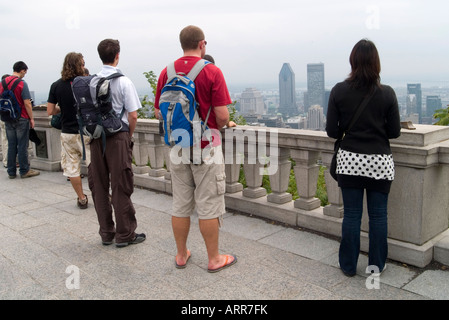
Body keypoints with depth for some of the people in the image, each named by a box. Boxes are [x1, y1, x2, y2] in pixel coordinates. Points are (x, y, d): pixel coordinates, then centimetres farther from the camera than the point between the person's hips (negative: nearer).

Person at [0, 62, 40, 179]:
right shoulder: (21, 83, -13)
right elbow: (27, 104, -14)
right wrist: (31, 118, -6)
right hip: (21, 119, -6)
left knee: (11, 146, 10)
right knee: (22, 146, 1)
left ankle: (11, 171, 15)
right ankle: (24, 171, 8)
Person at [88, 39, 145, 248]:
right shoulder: (123, 82, -9)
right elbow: (132, 115, -10)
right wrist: (129, 135, 5)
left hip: (96, 137, 5)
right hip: (118, 137, -4)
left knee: (99, 187, 12)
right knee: (121, 187, 3)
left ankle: (106, 233, 22)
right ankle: (124, 234, 12)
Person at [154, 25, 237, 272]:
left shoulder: (167, 72, 2)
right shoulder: (212, 72, -11)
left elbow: (158, 112, 6)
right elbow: (222, 115, -15)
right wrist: (216, 127, 7)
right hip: (205, 146, -4)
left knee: (180, 203, 14)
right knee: (208, 205, 5)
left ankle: (181, 255, 26)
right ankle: (214, 259, 17)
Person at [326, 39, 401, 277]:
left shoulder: (339, 91, -6)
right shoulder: (387, 93, -5)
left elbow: (332, 131, -4)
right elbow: (394, 132, 0)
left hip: (350, 160, 0)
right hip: (380, 162, 0)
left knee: (351, 214, 9)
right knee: (378, 215, 11)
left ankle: (348, 265, 21)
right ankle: (376, 264, 24)